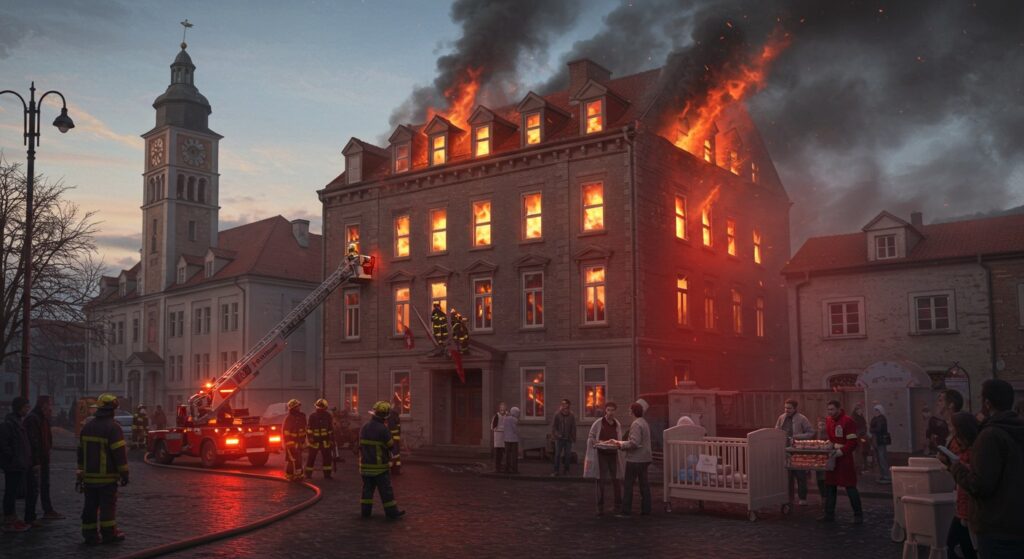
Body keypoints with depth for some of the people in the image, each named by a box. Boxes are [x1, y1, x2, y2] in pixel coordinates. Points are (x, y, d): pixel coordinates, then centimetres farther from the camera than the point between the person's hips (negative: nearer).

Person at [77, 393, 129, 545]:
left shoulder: (87, 427, 10)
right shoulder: (113, 427, -13)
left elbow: (81, 451, 17)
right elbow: (119, 453, -16)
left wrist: (81, 473, 25)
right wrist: (124, 473, -11)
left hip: (89, 476, 6)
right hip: (107, 476, -6)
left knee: (90, 506, 9)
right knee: (108, 505, 2)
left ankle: (89, 534, 12)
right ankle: (109, 533, 6)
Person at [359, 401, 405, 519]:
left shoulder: (364, 427, 2)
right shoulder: (383, 429, -19)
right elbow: (391, 445, -11)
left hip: (365, 465, 6)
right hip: (380, 466, -6)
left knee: (367, 488, 14)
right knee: (386, 490, 3)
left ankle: (365, 511, 16)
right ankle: (392, 513, 9)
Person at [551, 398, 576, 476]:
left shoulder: (571, 416, 2)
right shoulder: (557, 415, -1)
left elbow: (573, 428, 4)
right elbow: (554, 426, 2)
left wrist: (573, 439, 1)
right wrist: (556, 434, -9)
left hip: (568, 439, 1)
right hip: (559, 438, -1)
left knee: (567, 455, 5)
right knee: (557, 455, -3)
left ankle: (565, 470, 15)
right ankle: (555, 471, 2)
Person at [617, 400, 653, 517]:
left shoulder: (636, 424, -17)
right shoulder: (644, 423, 14)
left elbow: (634, 443, -23)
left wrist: (622, 445, -10)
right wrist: (623, 443, 14)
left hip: (635, 459, -9)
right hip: (644, 458, 9)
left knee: (629, 485, -2)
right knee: (644, 484, 11)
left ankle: (626, 510, 0)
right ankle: (646, 509, 14)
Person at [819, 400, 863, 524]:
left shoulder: (848, 421, -13)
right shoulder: (828, 421, 11)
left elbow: (852, 443, -17)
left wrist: (841, 451, -25)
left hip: (845, 459, -7)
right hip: (831, 458, 8)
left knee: (850, 487, -2)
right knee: (829, 486, 10)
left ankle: (858, 515, 8)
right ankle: (829, 515, 18)